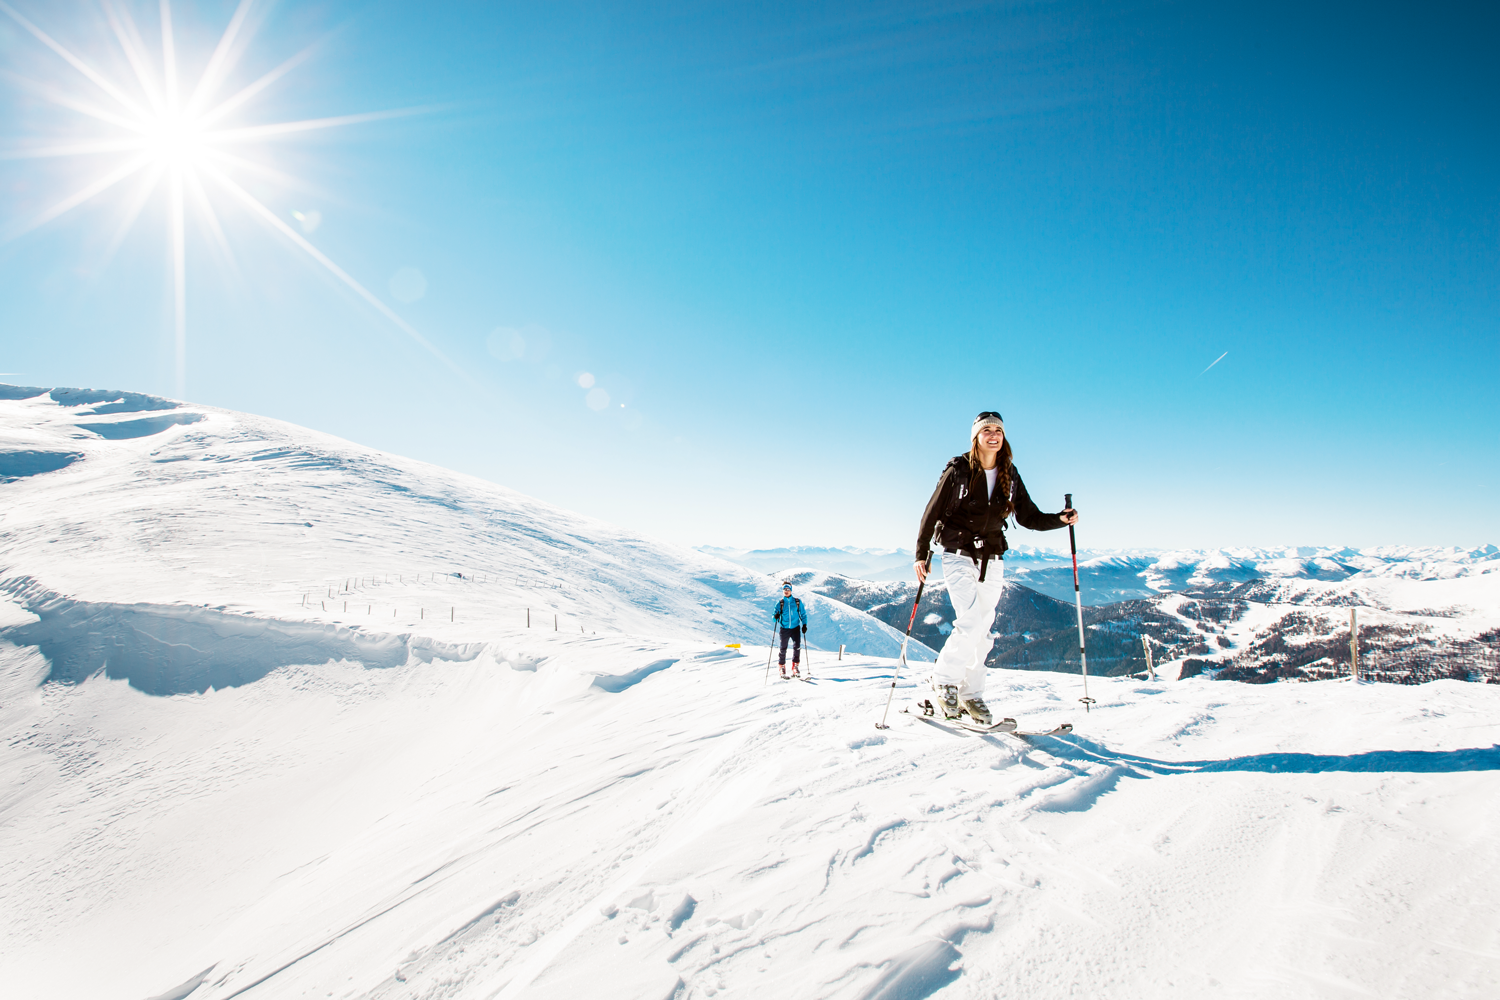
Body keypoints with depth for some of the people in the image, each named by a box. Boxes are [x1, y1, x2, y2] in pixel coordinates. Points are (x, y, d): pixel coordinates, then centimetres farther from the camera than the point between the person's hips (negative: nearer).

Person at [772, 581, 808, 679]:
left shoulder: (797, 601, 5)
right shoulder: (780, 603, 4)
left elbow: (803, 614, 11)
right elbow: (775, 614, 4)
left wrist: (804, 624, 0)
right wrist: (776, 617, -18)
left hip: (795, 628, 0)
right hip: (784, 629, 0)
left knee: (797, 647, -12)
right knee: (783, 649, 0)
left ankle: (795, 666, 2)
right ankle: (782, 668, 14)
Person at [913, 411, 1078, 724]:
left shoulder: (1009, 476, 5)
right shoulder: (958, 471, -8)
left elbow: (1028, 517, 9)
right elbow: (932, 513, -4)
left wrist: (1060, 519, -8)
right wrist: (922, 554, -7)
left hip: (992, 560, 5)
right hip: (959, 556, -4)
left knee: (983, 630, 6)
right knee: (971, 622, -17)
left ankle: (970, 693, 19)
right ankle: (944, 680, 3)